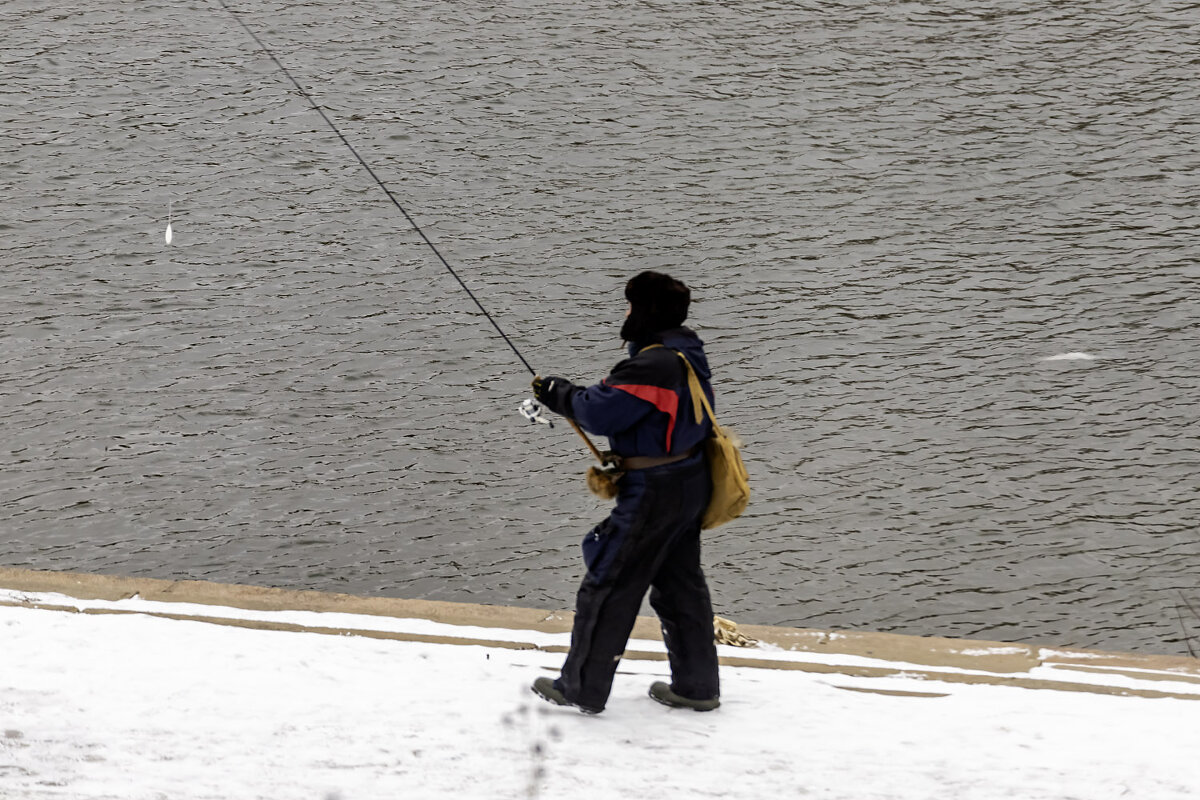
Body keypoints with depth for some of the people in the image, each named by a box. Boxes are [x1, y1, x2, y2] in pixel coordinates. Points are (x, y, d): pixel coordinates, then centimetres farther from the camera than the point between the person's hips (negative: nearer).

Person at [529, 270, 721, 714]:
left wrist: (558, 393, -10)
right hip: (689, 486, 10)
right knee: (680, 584, 19)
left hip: (652, 495, -10)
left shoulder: (653, 365, -24)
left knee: (607, 586, 1)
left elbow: (600, 412, -26)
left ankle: (582, 688, 9)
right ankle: (696, 686, 26)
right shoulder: (688, 356, 8)